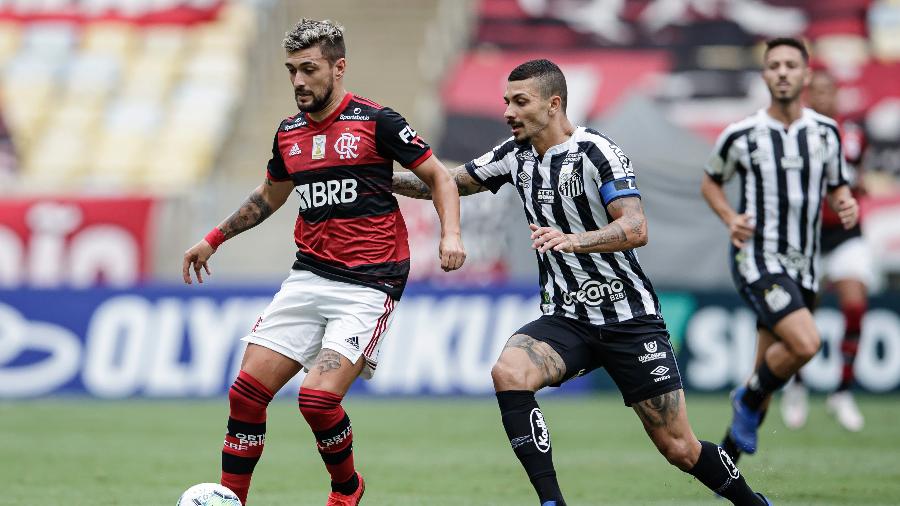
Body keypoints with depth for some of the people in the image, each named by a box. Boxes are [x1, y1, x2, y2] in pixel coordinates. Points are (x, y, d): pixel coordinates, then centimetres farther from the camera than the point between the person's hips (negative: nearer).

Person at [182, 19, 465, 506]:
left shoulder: (375, 121, -7)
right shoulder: (288, 133, 11)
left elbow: (439, 176, 1)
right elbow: (270, 195, 30)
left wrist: (450, 234, -15)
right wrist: (214, 238, 32)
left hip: (368, 286, -6)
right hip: (308, 278, 6)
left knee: (318, 398, -19)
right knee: (247, 391, -4)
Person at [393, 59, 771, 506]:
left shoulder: (596, 152, -15)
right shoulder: (516, 154, 5)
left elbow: (636, 229, -26)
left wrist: (573, 240, -41)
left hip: (628, 316, -5)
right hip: (564, 318, 5)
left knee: (679, 449, -2)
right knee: (508, 373, -27)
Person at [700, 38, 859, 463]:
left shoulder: (826, 132, 4)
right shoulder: (740, 136, -6)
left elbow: (836, 189, 16)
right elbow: (710, 182, 10)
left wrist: (847, 206, -8)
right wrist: (730, 219, -8)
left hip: (803, 266, 5)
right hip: (757, 257, -5)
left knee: (767, 371, 9)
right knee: (805, 343, -25)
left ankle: (726, 458, 25)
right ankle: (749, 400, 2)